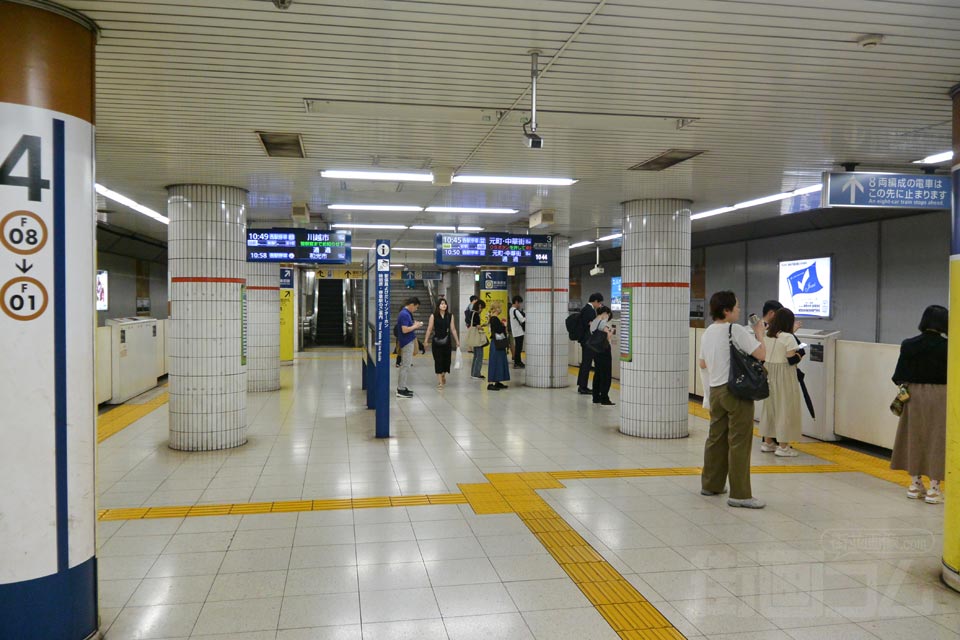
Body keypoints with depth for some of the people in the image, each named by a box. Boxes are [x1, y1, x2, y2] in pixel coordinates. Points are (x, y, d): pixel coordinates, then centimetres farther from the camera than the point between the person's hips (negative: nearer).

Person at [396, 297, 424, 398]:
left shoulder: (406, 313, 12)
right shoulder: (405, 314, -19)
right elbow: (405, 330, -26)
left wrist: (414, 324, 8)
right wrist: (415, 326, -13)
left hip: (408, 342, 10)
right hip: (407, 343, -10)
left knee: (405, 365, 15)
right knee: (406, 366, -6)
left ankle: (402, 387, 22)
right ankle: (401, 390, -2)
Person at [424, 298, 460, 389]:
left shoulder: (450, 316, 4)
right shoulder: (433, 316, -3)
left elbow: (453, 329, 7)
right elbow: (429, 329, -1)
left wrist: (457, 341, 6)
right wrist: (426, 340, -3)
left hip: (447, 341, 2)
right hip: (437, 341, -2)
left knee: (446, 360, 7)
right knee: (438, 361, -2)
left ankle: (443, 375, 38)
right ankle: (440, 382, 3)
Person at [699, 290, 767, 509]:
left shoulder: (708, 332, 11)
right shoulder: (736, 330, -13)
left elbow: (703, 364, 18)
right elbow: (761, 354, -16)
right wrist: (759, 333, -1)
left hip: (715, 390, 8)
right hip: (736, 391, -8)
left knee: (716, 438, 16)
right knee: (739, 442, -4)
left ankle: (710, 484, 26)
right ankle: (740, 494, -1)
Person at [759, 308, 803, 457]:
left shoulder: (766, 336, 4)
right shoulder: (788, 338, -15)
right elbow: (792, 360, -17)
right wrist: (799, 355, 2)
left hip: (769, 374, 7)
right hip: (784, 377, -7)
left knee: (770, 405, 15)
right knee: (785, 407, 1)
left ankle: (768, 442, 25)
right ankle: (783, 446, 7)